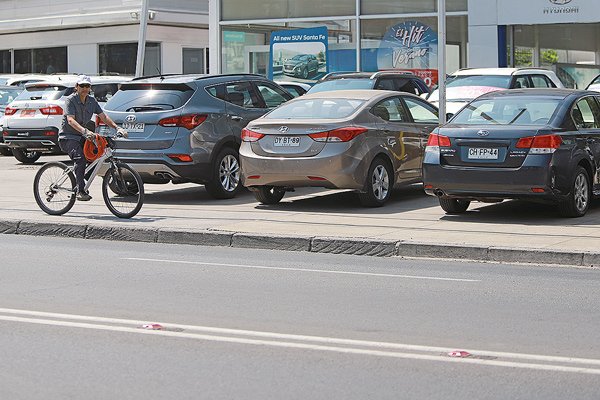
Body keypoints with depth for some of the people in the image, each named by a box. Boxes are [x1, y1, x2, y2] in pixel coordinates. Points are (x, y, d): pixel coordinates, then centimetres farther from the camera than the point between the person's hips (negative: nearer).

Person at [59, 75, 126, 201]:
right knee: (80, 158, -30)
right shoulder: (70, 100, -13)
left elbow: (103, 117, 5)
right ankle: (80, 191, -30)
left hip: (82, 138, 7)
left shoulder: (92, 101, 6)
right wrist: (84, 131, -44)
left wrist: (117, 128, -12)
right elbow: (70, 120, -27)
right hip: (68, 137, -7)